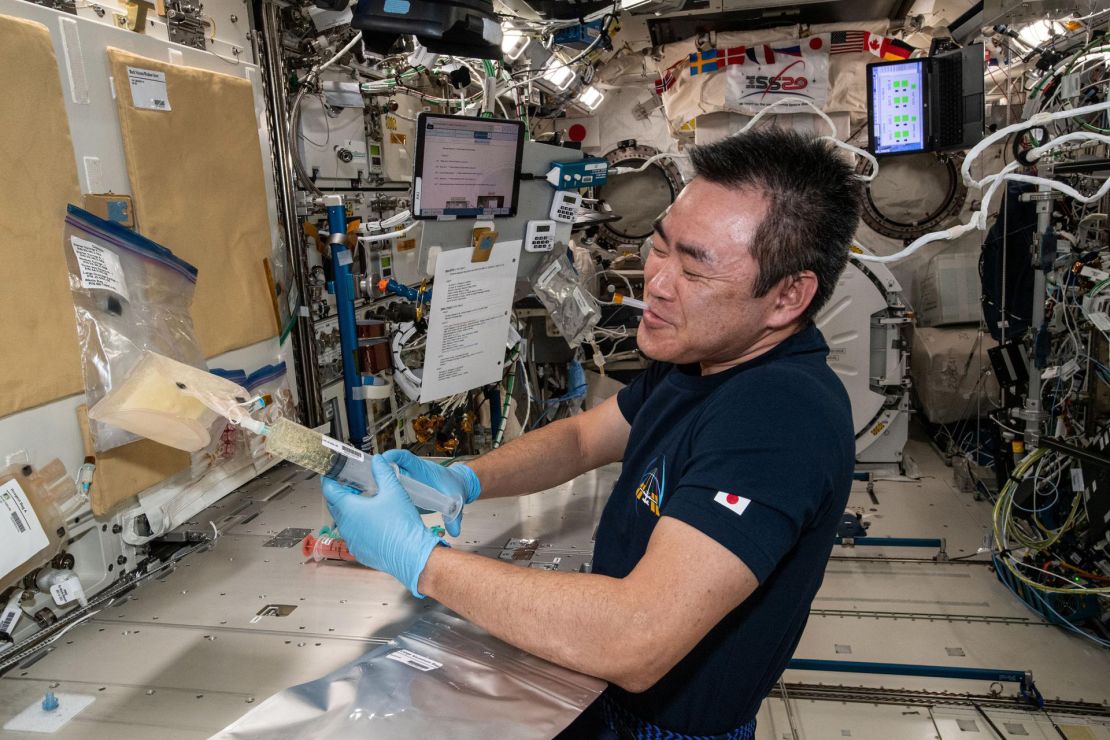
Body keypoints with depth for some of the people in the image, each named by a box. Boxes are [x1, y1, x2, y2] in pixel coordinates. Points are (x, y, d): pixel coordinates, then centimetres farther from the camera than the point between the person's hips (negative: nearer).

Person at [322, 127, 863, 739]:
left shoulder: (781, 413, -33)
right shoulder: (703, 354, -1)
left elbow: (635, 642, -39)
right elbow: (579, 438, 8)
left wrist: (415, 555, -31)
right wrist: (463, 480, -10)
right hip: (606, 677, 7)